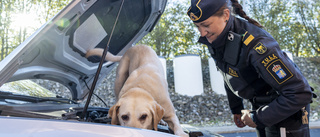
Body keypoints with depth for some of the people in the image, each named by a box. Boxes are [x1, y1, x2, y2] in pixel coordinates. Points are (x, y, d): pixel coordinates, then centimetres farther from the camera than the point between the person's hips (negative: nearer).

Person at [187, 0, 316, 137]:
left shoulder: (256, 45, -33)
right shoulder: (214, 38, -9)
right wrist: (236, 109, 13)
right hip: (259, 106, 7)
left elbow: (300, 93, -32)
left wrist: (257, 118, -24)